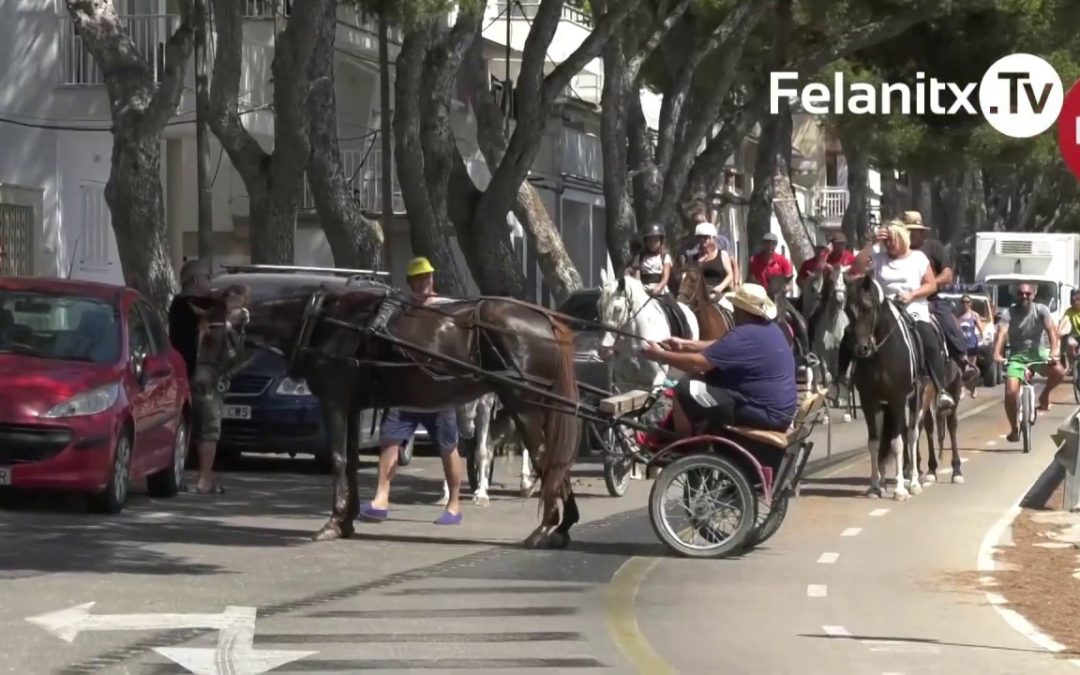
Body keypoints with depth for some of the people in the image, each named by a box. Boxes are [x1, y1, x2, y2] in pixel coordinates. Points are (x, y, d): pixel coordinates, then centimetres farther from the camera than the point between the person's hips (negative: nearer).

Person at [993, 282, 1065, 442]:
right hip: (1016, 356, 0)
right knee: (1011, 392, -20)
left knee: (1059, 373, -29)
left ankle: (1045, 394, 3)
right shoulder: (1009, 313, -10)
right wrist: (997, 354, -44)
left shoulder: (1041, 310, -7)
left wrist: (1054, 351, -40)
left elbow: (1051, 330, -21)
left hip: (1037, 352, 0)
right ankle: (1014, 429, 1)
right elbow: (1001, 333, -25)